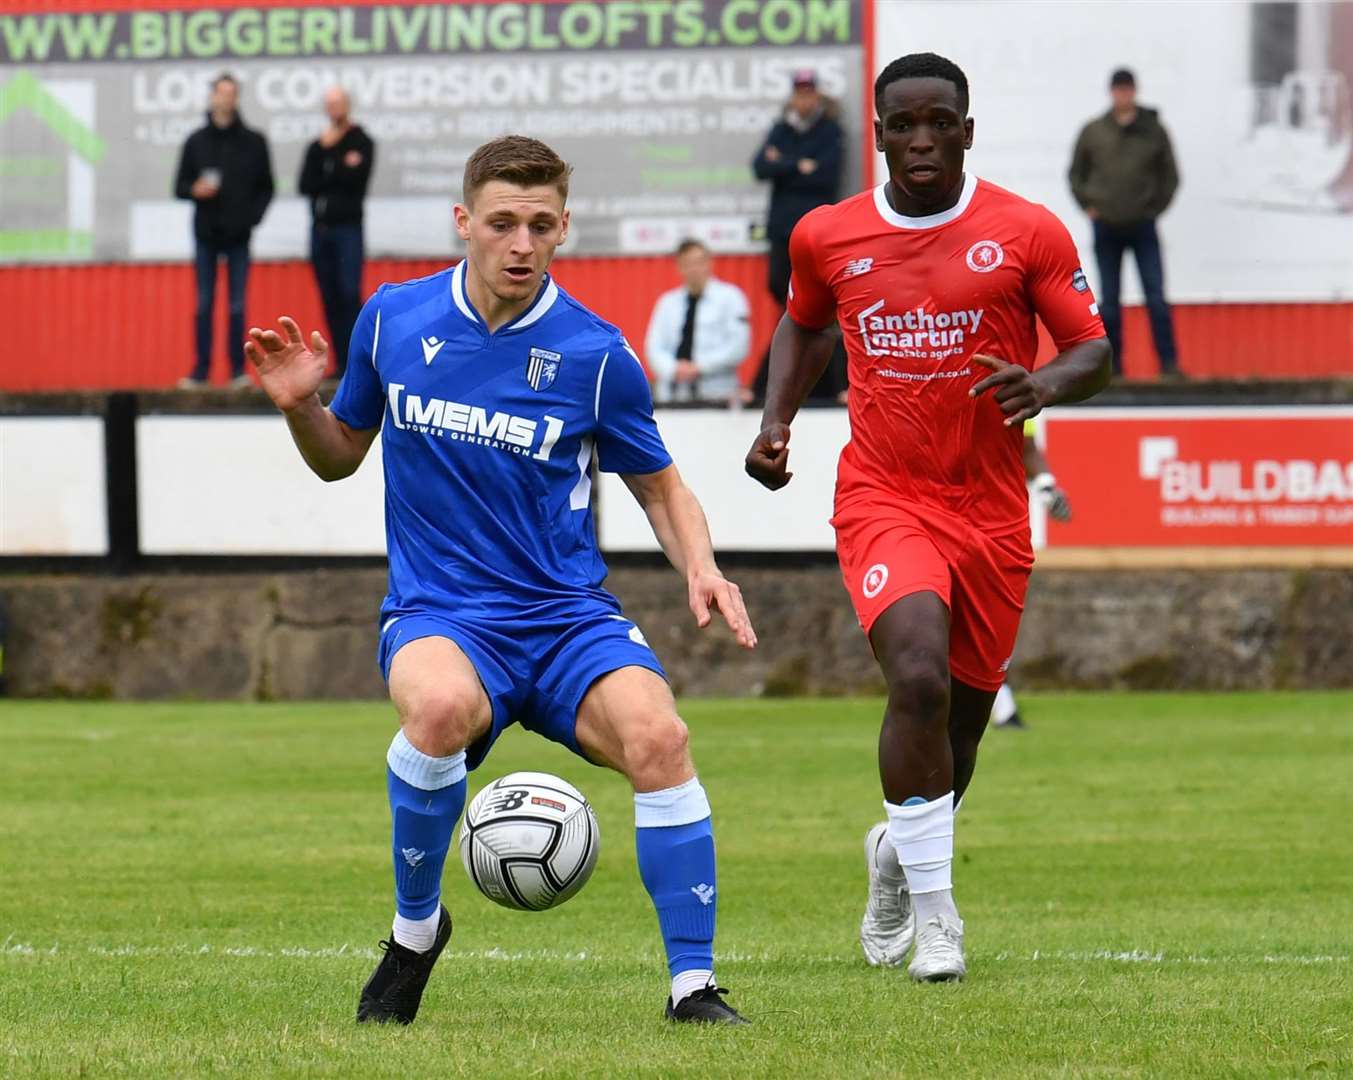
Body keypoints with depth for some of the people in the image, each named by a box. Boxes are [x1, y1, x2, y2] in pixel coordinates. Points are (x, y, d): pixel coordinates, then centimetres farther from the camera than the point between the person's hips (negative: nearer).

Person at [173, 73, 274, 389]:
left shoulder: (253, 142, 5)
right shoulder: (197, 142, 7)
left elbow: (266, 188, 8)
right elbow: (180, 187, 8)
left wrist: (252, 216, -6)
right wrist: (196, 190, -13)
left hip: (238, 234, -1)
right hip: (206, 232, 1)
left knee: (237, 306, 0)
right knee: (204, 304, 2)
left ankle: (238, 370, 4)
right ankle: (201, 371, 5)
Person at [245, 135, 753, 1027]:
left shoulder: (595, 354, -4)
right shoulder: (394, 320, 1)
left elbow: (661, 488, 9)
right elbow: (341, 455, 16)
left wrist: (701, 567, -10)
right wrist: (299, 407, -5)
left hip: (568, 617, 0)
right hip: (439, 616, 0)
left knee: (656, 735, -31)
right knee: (442, 708, -37)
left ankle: (694, 985, -18)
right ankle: (415, 927, -10)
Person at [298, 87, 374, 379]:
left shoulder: (361, 143, 4)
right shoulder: (318, 145, 17)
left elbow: (356, 177, -12)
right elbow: (305, 185, 4)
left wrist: (327, 169, -4)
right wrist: (340, 169, -7)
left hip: (347, 227, -5)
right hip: (320, 228, 5)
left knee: (349, 294, -14)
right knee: (330, 299, 3)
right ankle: (341, 363, 4)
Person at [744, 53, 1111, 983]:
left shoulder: (1027, 233, -3)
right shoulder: (827, 237, 2)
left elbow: (1095, 352, 0)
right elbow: (804, 325, 23)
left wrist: (1043, 384, -22)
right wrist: (777, 421, 7)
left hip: (991, 512, 1)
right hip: (882, 498, -1)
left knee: (964, 714, 10)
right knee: (919, 678, -24)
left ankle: (900, 852, 41)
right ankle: (933, 908, -14)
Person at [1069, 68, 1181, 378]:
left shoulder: (1153, 131, 0)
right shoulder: (1092, 132, 2)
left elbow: (1170, 175, 8)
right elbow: (1076, 174, 12)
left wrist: (1155, 208, 0)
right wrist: (1088, 206, 3)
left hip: (1143, 227, -1)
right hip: (1106, 229, 1)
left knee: (1157, 297, -5)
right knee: (1109, 302, 4)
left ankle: (1169, 362, -4)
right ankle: (1112, 364, 9)